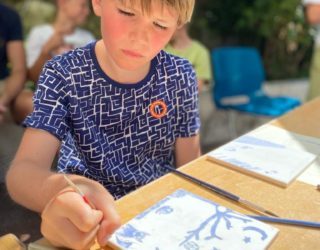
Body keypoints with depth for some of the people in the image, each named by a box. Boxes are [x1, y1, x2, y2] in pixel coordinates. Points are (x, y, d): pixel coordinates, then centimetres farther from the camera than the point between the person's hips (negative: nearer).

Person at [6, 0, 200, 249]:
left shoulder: (180, 76, -8)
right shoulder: (63, 75, -14)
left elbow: (189, 164, 0)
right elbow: (22, 169, -23)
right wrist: (57, 189, -44)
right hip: (85, 215, -1)